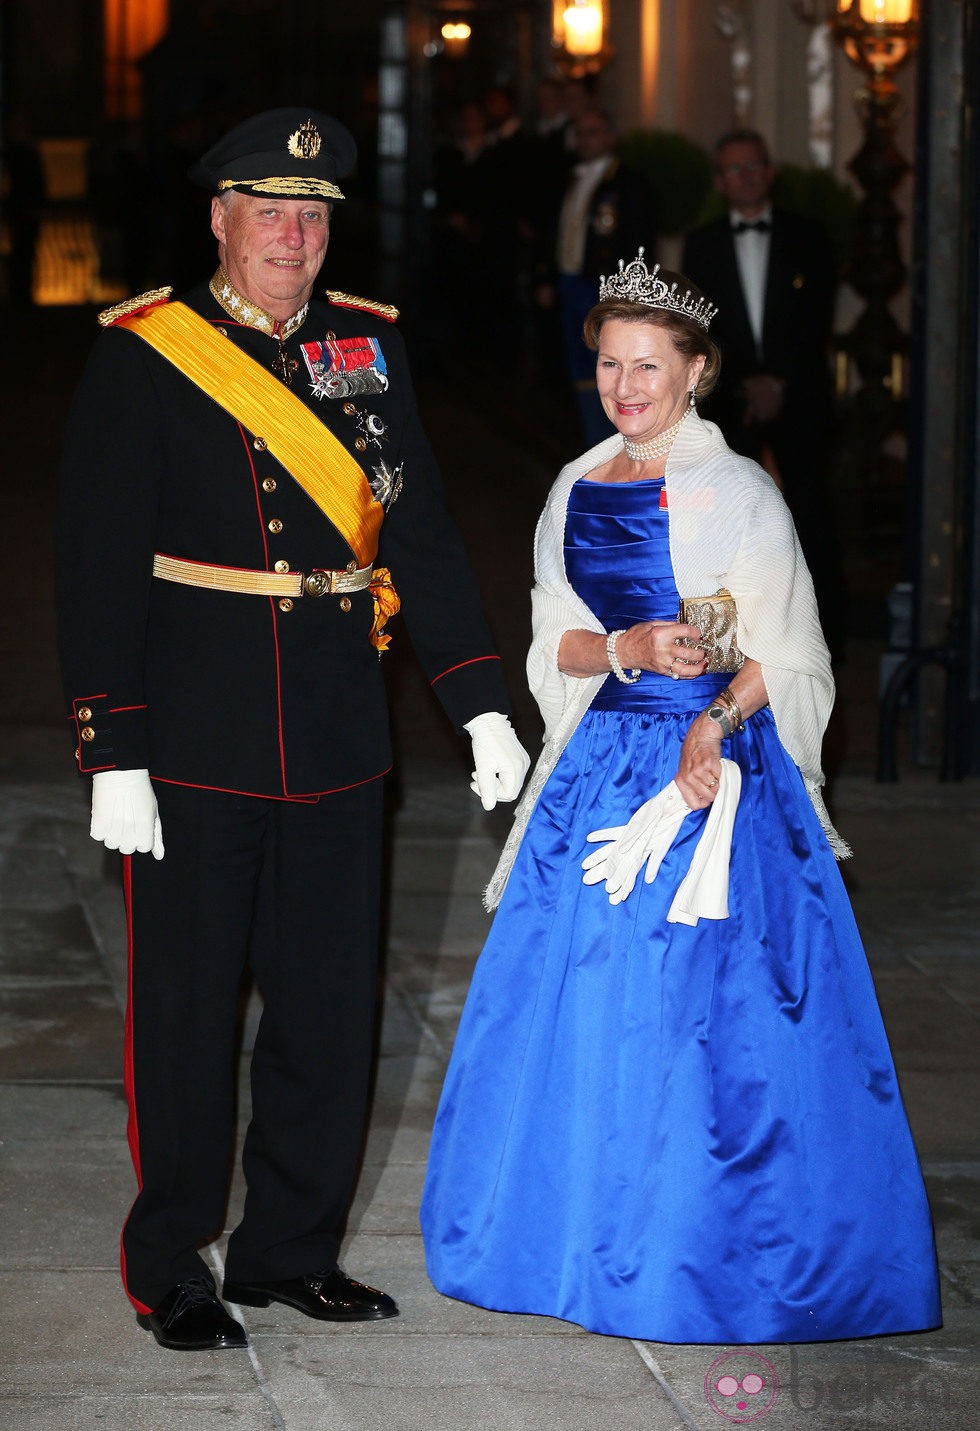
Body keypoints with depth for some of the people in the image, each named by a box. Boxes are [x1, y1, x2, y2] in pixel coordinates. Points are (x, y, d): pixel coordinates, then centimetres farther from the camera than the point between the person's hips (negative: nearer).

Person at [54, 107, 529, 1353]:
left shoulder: (370, 346, 8)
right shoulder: (140, 357, -6)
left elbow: (420, 531, 8)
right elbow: (98, 566, -9)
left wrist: (480, 704, 0)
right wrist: (112, 756, -14)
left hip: (336, 747, 5)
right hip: (193, 744, -4)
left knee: (330, 1007, 10)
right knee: (185, 1010, 5)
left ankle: (291, 1249, 25)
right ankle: (170, 1269, 18)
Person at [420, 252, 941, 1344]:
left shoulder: (735, 494, -6)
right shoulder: (578, 492, 11)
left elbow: (781, 656, -7)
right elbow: (558, 644, 10)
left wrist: (715, 722, -24)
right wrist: (632, 648, -10)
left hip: (719, 764, -6)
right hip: (604, 762, 6)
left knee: (700, 999, -6)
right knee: (577, 992, 7)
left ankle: (712, 1253, 4)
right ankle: (589, 1237, 20)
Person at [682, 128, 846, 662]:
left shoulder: (807, 237, 6)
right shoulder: (702, 244, 9)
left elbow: (818, 321, 0)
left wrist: (779, 382, -10)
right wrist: (746, 386, -8)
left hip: (799, 396, -1)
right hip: (731, 399, 1)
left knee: (811, 515, -6)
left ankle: (826, 633, -1)